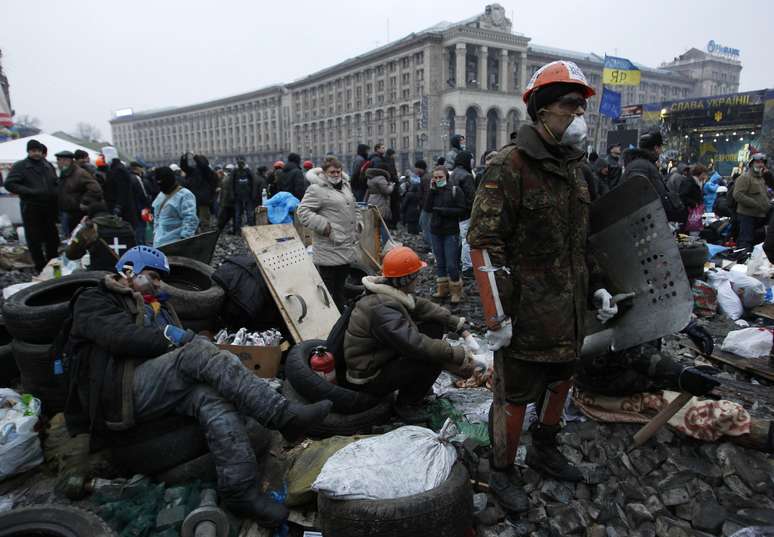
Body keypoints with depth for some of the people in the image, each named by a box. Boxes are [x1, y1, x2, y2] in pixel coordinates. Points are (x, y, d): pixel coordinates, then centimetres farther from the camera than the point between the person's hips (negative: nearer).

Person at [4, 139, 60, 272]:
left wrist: (54, 194, 5)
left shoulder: (48, 166, 15)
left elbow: (55, 183, 24)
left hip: (49, 207, 5)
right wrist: (30, 192, -19)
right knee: (34, 240, 0)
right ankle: (41, 268, 9)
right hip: (31, 209, -4)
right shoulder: (20, 166, -1)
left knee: (52, 238, 11)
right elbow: (9, 184, -9)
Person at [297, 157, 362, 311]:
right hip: (329, 248, -8)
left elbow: (353, 207, 29)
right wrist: (323, 225, -23)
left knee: (341, 282, 21)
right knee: (328, 286, -1)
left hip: (346, 248, 8)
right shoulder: (317, 189, -11)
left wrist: (358, 223, 14)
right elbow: (302, 211, -16)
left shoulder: (345, 185, 15)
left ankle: (342, 312, 35)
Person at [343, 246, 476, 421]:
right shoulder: (382, 308, -33)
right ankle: (406, 404, -3)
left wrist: (457, 323, -1)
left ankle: (420, 383, 14)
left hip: (382, 357, 9)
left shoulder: (390, 293, -3)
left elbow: (422, 307, 5)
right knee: (434, 357, -25)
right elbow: (416, 344, -38)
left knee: (435, 325, 3)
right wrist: (458, 356, -33)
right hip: (369, 378, -9)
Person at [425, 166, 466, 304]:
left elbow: (462, 210, -9)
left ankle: (456, 291, 7)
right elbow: (427, 208, -2)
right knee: (440, 263, 12)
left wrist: (444, 210, -16)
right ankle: (442, 289, 22)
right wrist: (432, 191, -8)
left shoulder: (455, 190, -3)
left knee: (452, 264, -6)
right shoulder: (433, 191, 11)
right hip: (435, 231, 5)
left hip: (451, 232, -5)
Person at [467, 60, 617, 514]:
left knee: (562, 380, 22)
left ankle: (545, 450, 46)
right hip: (527, 311, -8)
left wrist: (596, 287, 15)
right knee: (516, 393, 4)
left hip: (570, 309, 9)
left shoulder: (573, 167, 11)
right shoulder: (510, 167, -16)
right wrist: (497, 315, -22)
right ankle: (502, 474, 27)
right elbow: (484, 243, -20)